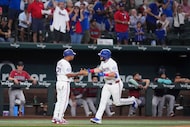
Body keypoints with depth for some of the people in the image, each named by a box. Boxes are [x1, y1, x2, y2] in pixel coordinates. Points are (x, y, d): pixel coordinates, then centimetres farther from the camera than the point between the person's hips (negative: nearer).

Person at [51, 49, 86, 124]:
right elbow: (68, 75, -18)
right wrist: (78, 73, -10)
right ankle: (59, 119, -4)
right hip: (65, 83, -9)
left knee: (59, 101, 13)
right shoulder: (66, 63, -15)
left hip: (59, 82, 9)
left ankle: (55, 118, 12)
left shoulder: (59, 62, 14)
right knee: (64, 101, -4)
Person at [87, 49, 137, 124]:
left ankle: (132, 100, 26)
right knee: (103, 101, -3)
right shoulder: (103, 62, 7)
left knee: (117, 102, 1)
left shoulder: (112, 63, -20)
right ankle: (98, 118, -8)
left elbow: (114, 74, -29)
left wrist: (104, 74, -35)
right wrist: (91, 71, 9)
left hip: (115, 85, -8)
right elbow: (99, 69, 23)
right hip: (107, 85, 8)